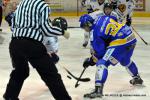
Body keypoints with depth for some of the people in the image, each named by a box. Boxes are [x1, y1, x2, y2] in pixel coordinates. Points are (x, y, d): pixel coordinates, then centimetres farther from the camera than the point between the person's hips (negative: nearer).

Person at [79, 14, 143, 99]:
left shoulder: (94, 32, -9)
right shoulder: (102, 18, 11)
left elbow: (99, 51, -9)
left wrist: (91, 61, 6)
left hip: (120, 43, -9)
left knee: (102, 63, -9)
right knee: (125, 60, 36)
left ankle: (98, 90, -22)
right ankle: (137, 78, 59)